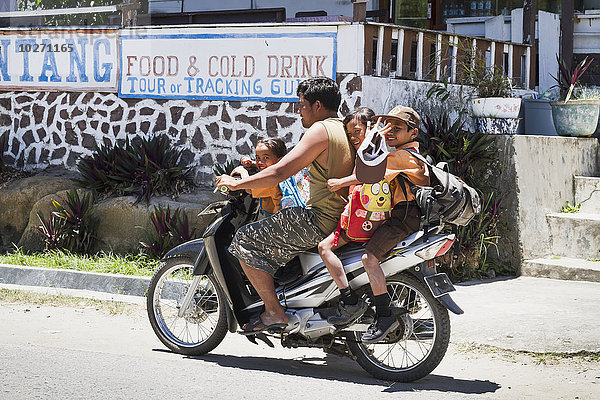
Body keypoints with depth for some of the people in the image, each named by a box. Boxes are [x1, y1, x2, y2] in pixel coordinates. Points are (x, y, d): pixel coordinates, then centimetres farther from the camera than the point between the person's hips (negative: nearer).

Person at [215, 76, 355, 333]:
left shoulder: (320, 130, -13)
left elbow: (281, 172, -19)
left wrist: (237, 184, -8)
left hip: (318, 222, -10)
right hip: (340, 220, 10)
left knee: (244, 241, -7)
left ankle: (274, 312, -9)